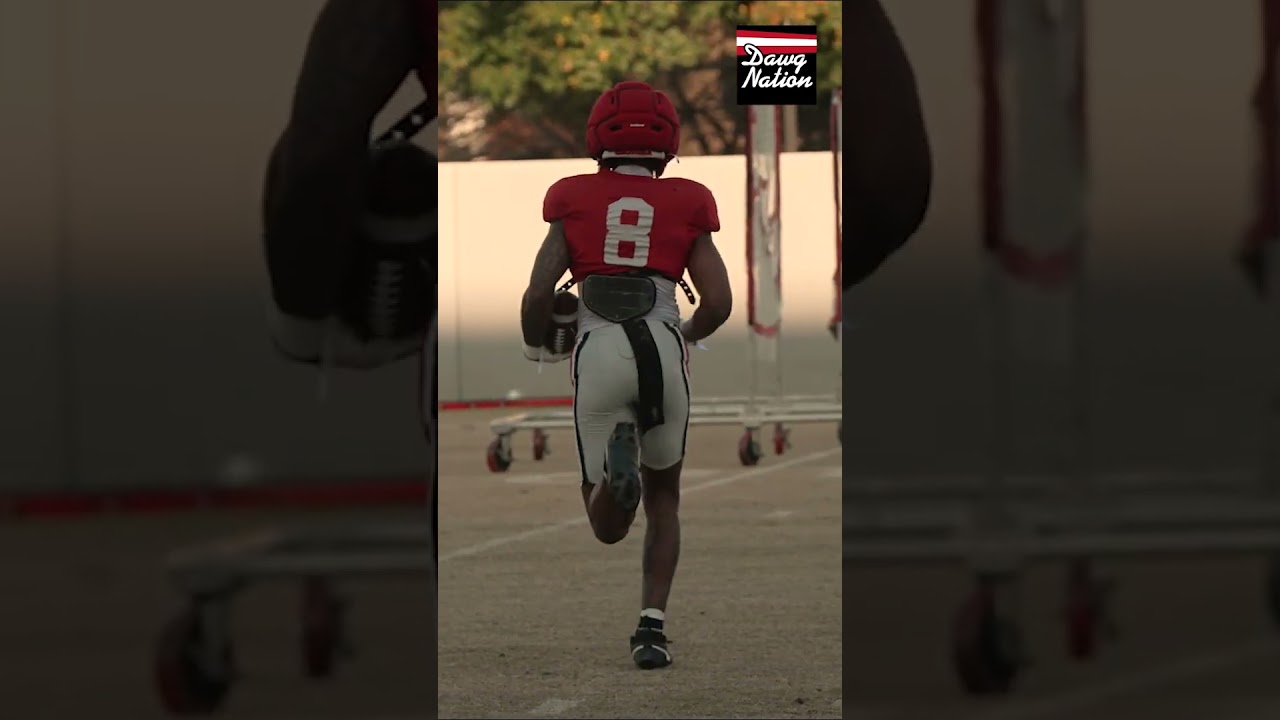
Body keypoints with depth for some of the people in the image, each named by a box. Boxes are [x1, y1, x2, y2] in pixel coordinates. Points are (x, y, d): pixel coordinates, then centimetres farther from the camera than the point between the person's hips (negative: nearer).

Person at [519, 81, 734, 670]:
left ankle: (616, 462, -27)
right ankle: (652, 624, 7)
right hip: (662, 350, 1)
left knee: (608, 526, 8)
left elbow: (538, 294, 2)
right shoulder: (686, 207, 12)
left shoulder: (574, 203, 11)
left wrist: (535, 346, 22)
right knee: (663, 495, 23)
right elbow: (718, 302, 5)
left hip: (596, 353, -1)